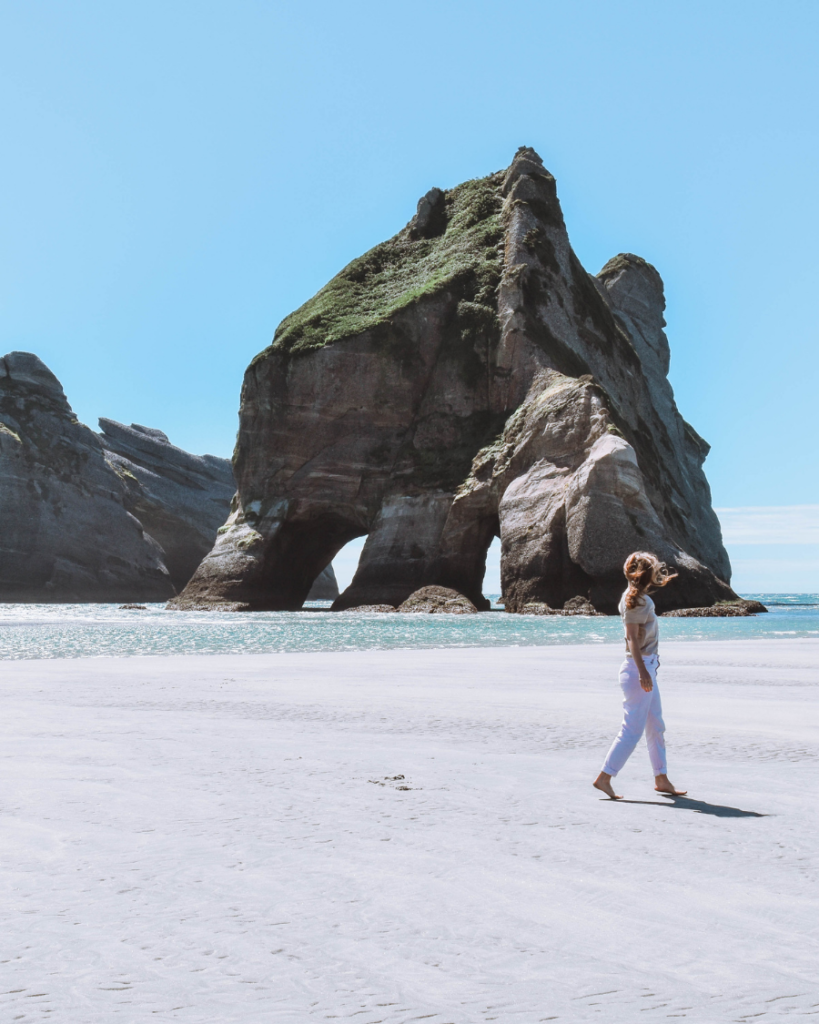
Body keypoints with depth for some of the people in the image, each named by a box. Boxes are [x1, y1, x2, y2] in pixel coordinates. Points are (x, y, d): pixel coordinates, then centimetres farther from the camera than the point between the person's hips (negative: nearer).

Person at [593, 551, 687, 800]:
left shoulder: (640, 597, 13)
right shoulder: (634, 600, -16)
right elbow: (632, 638, -23)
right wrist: (642, 672, -28)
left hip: (647, 666, 10)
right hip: (638, 667, -10)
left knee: (656, 726, 15)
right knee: (632, 729, -8)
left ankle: (661, 780, 22)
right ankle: (604, 778, -5)